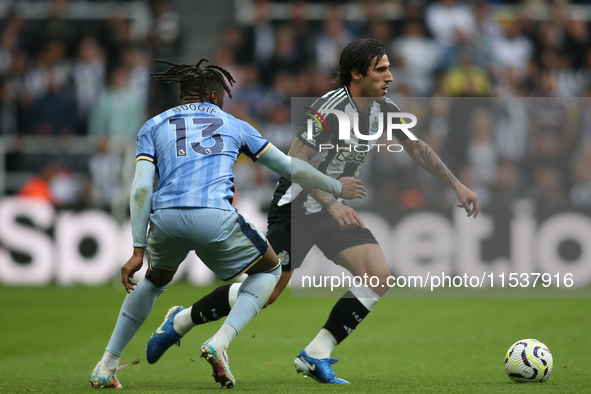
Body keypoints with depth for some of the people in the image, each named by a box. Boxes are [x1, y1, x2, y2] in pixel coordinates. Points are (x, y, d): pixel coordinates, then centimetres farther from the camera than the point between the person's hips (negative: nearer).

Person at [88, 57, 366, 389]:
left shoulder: (153, 127, 21)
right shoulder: (233, 125, 23)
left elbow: (141, 189, 6)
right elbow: (291, 168, 28)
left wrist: (139, 251, 6)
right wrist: (336, 188, 43)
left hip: (166, 218, 2)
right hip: (214, 219, -2)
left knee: (156, 279, 34)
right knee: (269, 269, 25)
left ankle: (106, 368, 27)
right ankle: (219, 343, 2)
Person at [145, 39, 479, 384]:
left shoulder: (383, 109, 0)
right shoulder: (330, 108, -23)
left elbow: (417, 148, 16)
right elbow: (297, 163, -26)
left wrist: (457, 185, 15)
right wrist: (333, 205, -34)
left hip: (337, 209, 7)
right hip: (297, 208, -7)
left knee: (379, 277, -13)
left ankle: (316, 356, -7)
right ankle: (182, 321, 17)